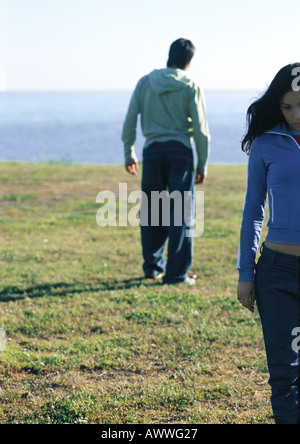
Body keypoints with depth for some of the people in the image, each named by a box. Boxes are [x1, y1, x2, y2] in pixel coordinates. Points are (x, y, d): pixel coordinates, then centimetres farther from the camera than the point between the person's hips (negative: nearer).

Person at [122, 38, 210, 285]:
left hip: (152, 150, 3)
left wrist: (129, 153, 15)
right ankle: (176, 272, 0)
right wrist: (203, 165, 3)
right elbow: (200, 130, -4)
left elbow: (129, 122, 4)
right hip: (180, 150, -3)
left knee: (151, 210, 14)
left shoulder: (145, 83, 5)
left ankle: (153, 265, 22)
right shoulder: (190, 87, -3)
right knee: (181, 213, 1)